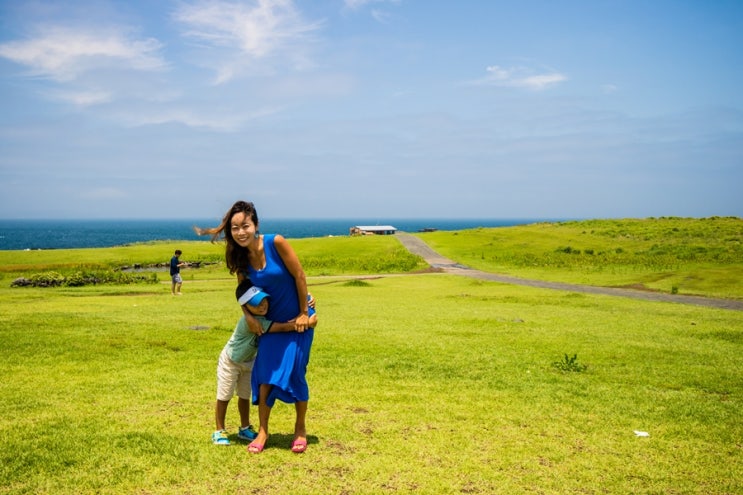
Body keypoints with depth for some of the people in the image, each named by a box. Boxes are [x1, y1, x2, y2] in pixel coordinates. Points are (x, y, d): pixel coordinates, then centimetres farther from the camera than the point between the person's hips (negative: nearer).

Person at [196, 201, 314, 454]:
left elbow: (299, 276, -17)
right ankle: (262, 431, 16)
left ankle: (300, 429, 20)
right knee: (264, 374, 1)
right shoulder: (241, 257, -7)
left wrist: (304, 313, -13)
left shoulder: (275, 242, -22)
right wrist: (249, 316, -14)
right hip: (271, 321, 4)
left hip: (297, 319, -4)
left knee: (294, 373, 0)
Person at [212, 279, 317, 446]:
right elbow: (284, 328, -44)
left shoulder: (267, 313, -16)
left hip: (249, 362, 7)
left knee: (244, 396, 17)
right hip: (230, 361, -7)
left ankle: (245, 429, 30)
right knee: (224, 397, 3)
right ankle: (219, 431, 16)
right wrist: (308, 323, -43)